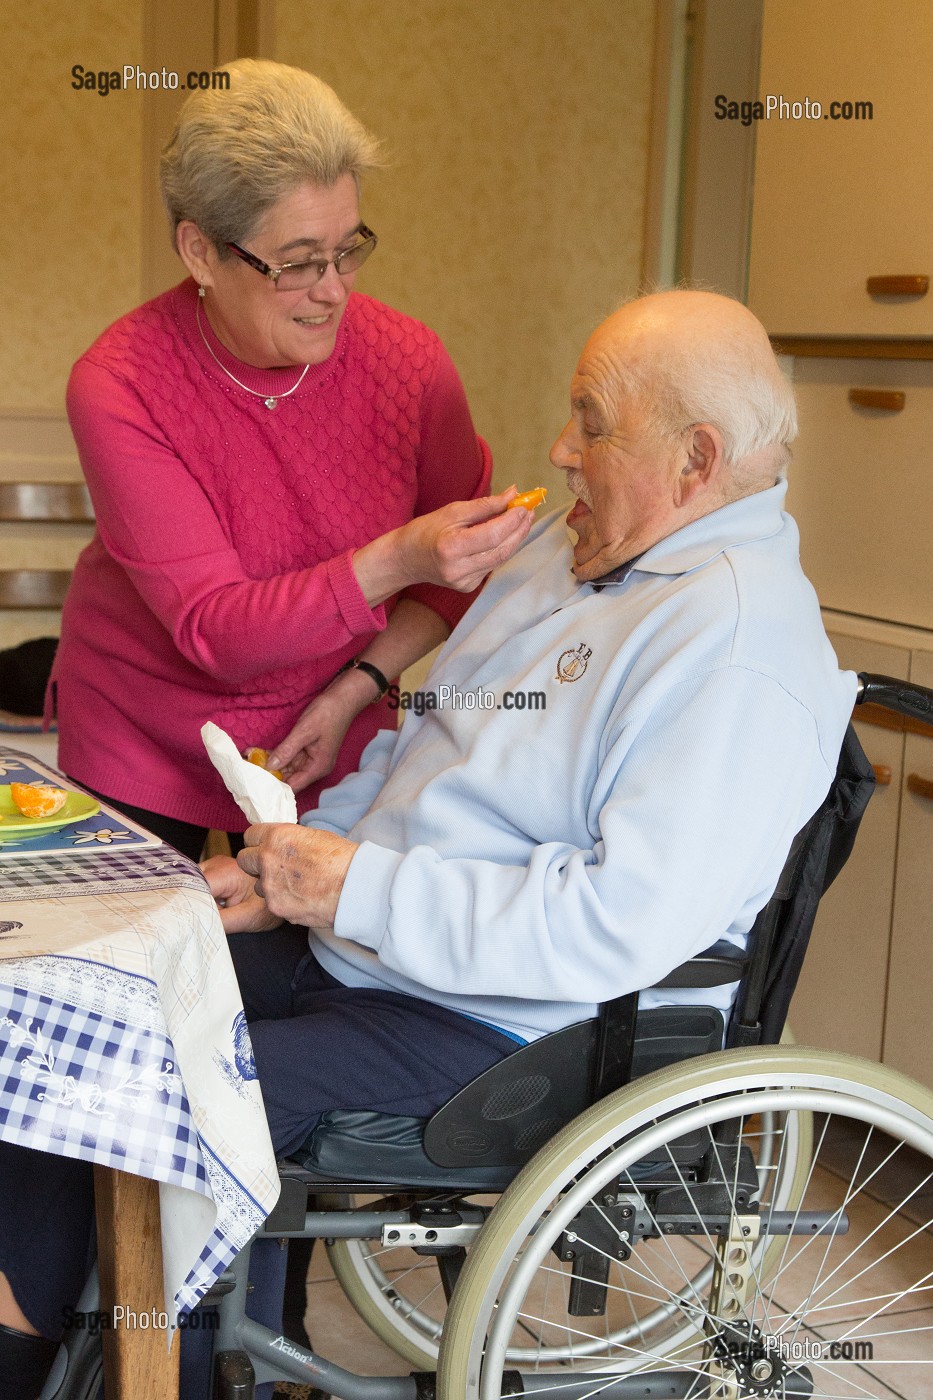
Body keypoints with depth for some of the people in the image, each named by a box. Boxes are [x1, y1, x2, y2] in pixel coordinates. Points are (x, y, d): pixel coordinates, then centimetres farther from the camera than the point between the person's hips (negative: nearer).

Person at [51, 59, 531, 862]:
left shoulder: (409, 362, -15)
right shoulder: (117, 387, -22)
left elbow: (461, 572, -1)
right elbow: (216, 631, -27)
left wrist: (356, 689, -14)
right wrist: (395, 561, -39)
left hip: (333, 755, 2)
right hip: (142, 758, -1)